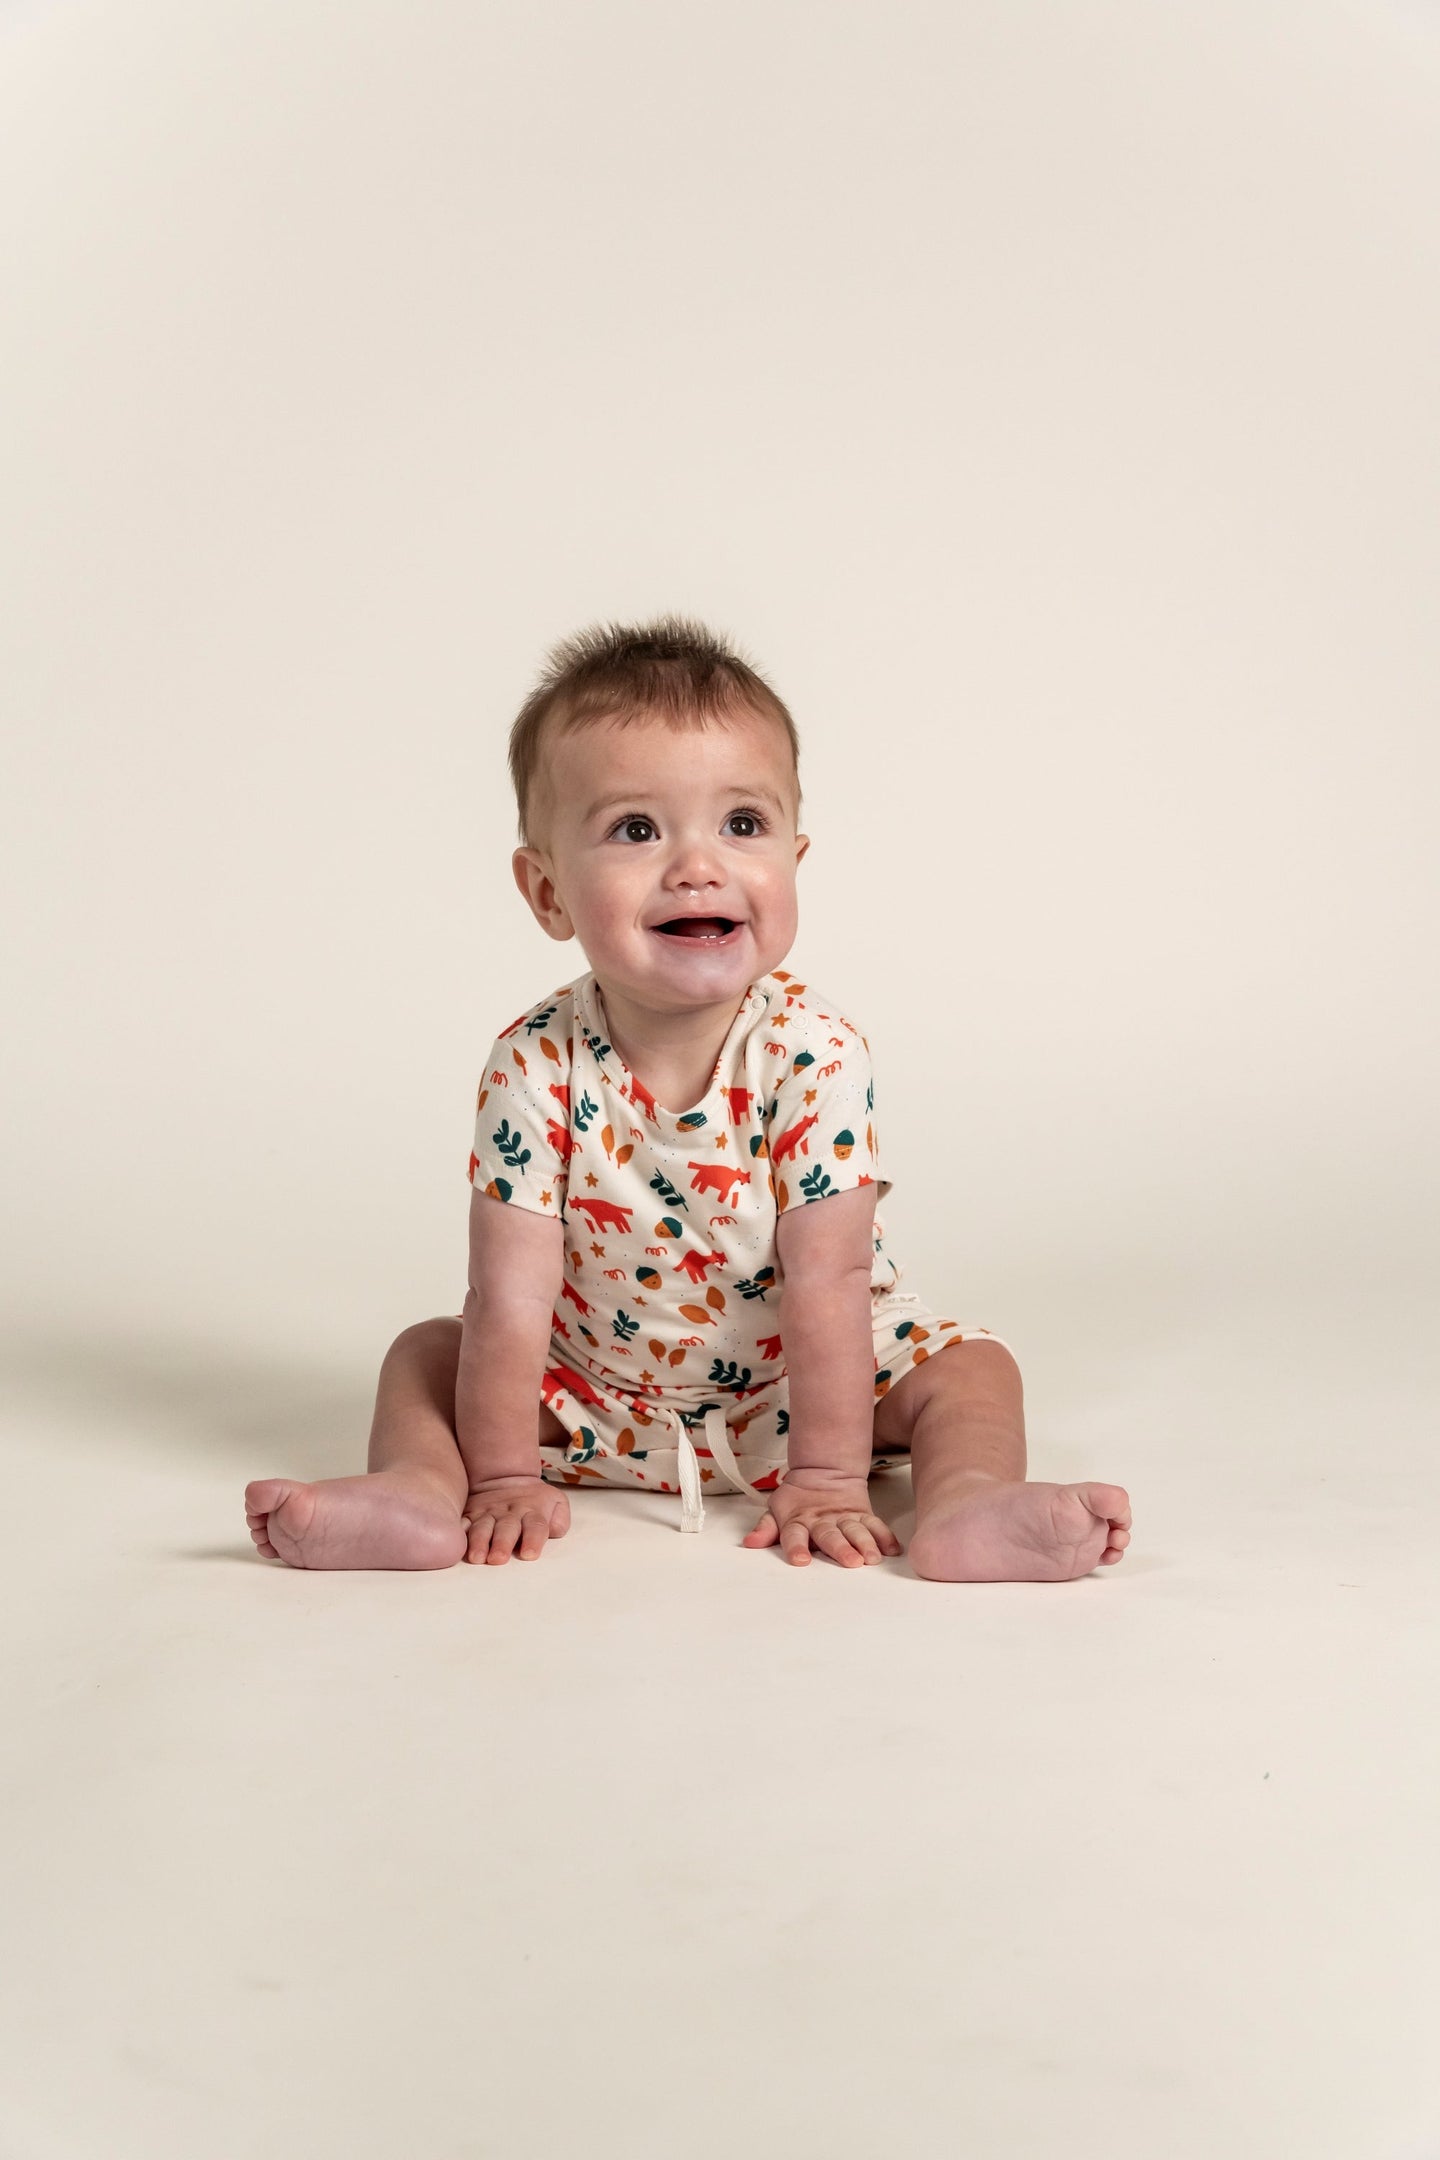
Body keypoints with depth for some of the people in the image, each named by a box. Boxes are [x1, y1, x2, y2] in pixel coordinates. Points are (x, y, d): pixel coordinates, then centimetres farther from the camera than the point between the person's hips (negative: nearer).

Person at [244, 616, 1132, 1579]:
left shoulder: (814, 1053, -25)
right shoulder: (537, 1066, -22)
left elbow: (828, 1279, -24)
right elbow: (511, 1296, -21)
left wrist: (826, 1481, -25)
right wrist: (505, 1481, -21)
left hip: (799, 1383, -1)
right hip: (595, 1400, 2)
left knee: (970, 1366, -17)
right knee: (428, 1351, -7)